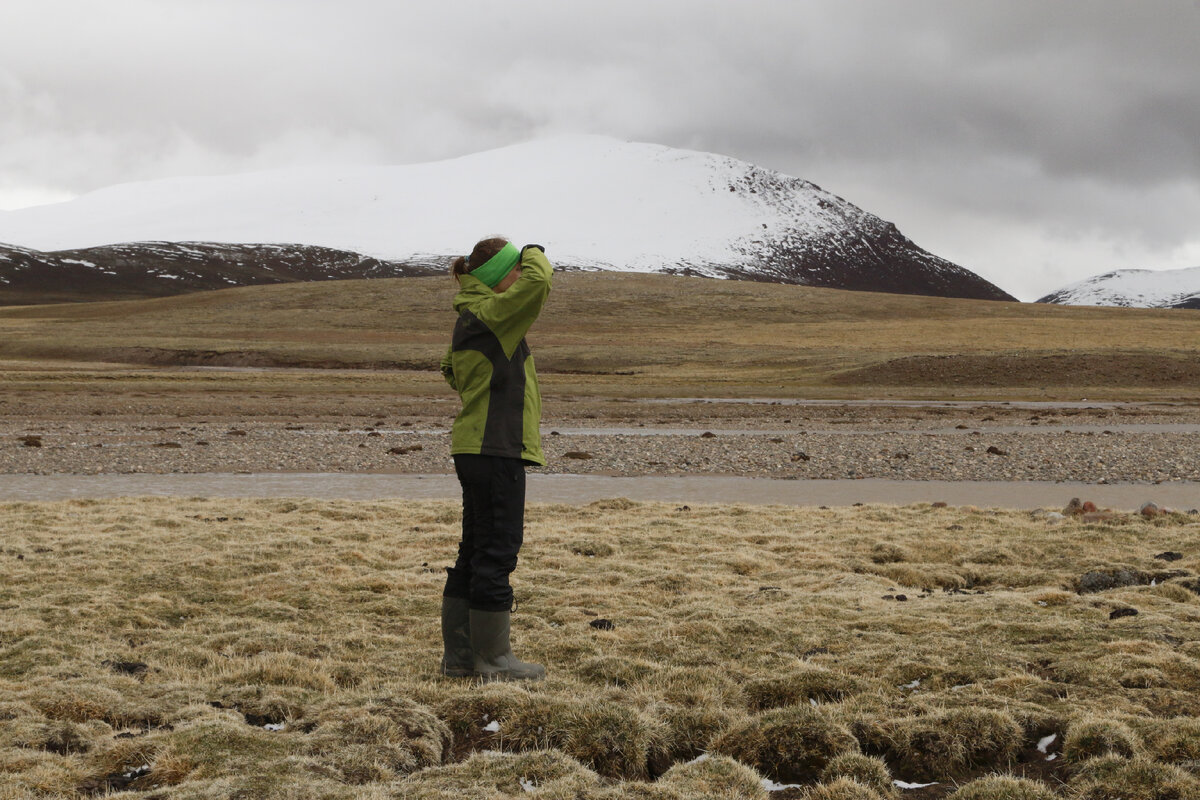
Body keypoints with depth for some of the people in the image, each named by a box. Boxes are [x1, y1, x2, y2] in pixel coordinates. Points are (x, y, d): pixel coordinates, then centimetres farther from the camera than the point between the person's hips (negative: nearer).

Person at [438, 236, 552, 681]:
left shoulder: (473, 318, 16)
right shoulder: (488, 315, -14)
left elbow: (454, 373, 29)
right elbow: (537, 283, -25)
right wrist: (535, 255, -3)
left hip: (475, 450, 10)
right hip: (494, 450, -10)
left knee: (476, 552, 13)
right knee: (497, 550, -4)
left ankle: (459, 655, 19)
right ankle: (492, 657, 2)